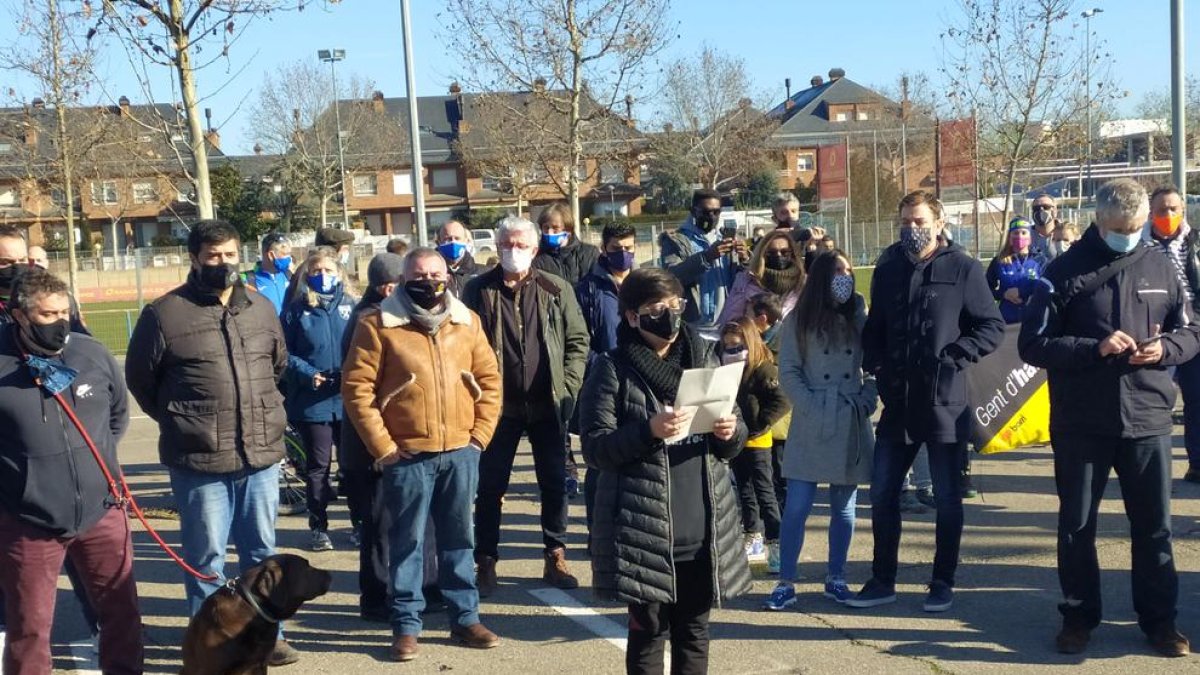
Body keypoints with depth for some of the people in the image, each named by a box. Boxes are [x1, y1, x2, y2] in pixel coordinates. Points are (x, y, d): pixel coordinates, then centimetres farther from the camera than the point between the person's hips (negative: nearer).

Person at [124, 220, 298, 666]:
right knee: (206, 556, 6)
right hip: (199, 460, -4)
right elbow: (139, 378, 3)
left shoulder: (262, 309, 8)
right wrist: (181, 420, 7)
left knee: (261, 551, 15)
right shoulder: (164, 314, -6)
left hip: (261, 454, 4)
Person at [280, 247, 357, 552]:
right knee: (318, 465, 9)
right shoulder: (296, 310, -1)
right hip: (312, 401, -1)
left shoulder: (350, 306, 1)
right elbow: (285, 354, -2)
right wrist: (308, 374, -16)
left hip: (348, 399, 1)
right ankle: (318, 527, 22)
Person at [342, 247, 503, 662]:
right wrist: (382, 448, -9)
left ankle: (465, 618, 24)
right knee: (407, 542, 4)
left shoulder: (467, 321, 7)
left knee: (458, 539, 13)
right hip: (407, 455, -3)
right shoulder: (378, 324, -5)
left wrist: (480, 434, 3)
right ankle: (406, 626, 16)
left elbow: (489, 380, 11)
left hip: (461, 452, 3)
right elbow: (356, 389, -7)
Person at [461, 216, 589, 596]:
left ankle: (555, 557, 22)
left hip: (548, 404, 1)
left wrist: (567, 386, -4)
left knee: (555, 483, 9)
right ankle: (486, 562, 16)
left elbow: (578, 340, 5)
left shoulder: (556, 290, 2)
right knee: (491, 486, 5)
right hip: (499, 405, -1)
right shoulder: (479, 290, -1)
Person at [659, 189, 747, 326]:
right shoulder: (675, 240, -1)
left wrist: (743, 260, -11)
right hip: (692, 325, -5)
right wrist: (706, 257, -27)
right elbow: (671, 277, -17)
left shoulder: (724, 240, 16)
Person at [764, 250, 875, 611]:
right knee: (797, 506, -5)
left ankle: (836, 578, 21)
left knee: (844, 506, 10)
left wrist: (867, 401, -5)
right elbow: (788, 371, -3)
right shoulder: (799, 321, 1)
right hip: (811, 427, -3)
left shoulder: (860, 319, 9)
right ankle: (786, 583, 3)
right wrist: (811, 407, -12)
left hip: (852, 426, 3)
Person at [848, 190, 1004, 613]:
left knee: (947, 498, 8)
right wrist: (873, 364, -1)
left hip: (945, 402, -4)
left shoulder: (963, 268, -5)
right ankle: (882, 581, 21)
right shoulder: (888, 269, 9)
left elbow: (992, 327, -5)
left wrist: (953, 356, -15)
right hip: (897, 401, 4)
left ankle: (943, 583, 21)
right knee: (882, 493, 8)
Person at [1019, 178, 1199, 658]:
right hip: (1080, 424, -2)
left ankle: (1159, 619, 25)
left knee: (1154, 526, 10)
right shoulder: (1065, 272, -4)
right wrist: (1095, 347, -20)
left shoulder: (1161, 267, 4)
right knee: (1076, 526, 9)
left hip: (1147, 420, 2)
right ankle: (1079, 617, 25)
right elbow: (1033, 345, -7)